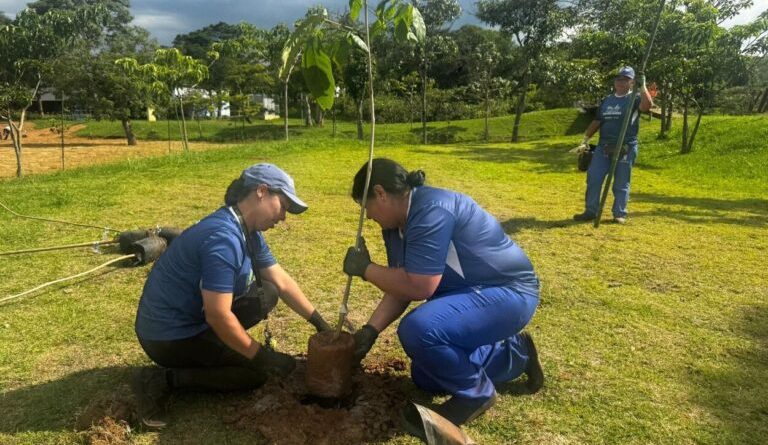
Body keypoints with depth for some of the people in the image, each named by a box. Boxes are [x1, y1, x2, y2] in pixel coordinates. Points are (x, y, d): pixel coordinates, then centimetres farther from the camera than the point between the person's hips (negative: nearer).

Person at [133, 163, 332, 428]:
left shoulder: (249, 232, 2)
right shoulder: (224, 237, -29)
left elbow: (283, 283, 8)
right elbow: (218, 316, -29)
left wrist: (320, 323, 6)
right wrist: (264, 358, -18)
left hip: (193, 317, 9)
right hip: (169, 335, -9)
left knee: (266, 294, 4)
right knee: (256, 372, -4)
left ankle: (212, 347, 11)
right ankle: (163, 380, -5)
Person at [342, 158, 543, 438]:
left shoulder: (431, 210, -28)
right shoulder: (396, 224, 3)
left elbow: (418, 287, -31)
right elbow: (401, 286, 4)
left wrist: (365, 269, -19)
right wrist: (371, 330, -6)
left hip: (508, 292, -10)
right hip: (465, 293, 10)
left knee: (418, 329, -33)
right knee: (424, 377, 17)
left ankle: (475, 393, -5)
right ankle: (513, 354, 27)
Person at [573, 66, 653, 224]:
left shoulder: (634, 99, 0)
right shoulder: (607, 101, 16)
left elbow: (648, 105, -22)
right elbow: (597, 122, 17)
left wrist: (642, 86, -21)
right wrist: (586, 139, 8)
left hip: (626, 148, -5)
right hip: (603, 146, 5)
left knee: (621, 183, 2)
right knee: (593, 178, 0)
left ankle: (620, 214, 12)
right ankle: (590, 211, 9)